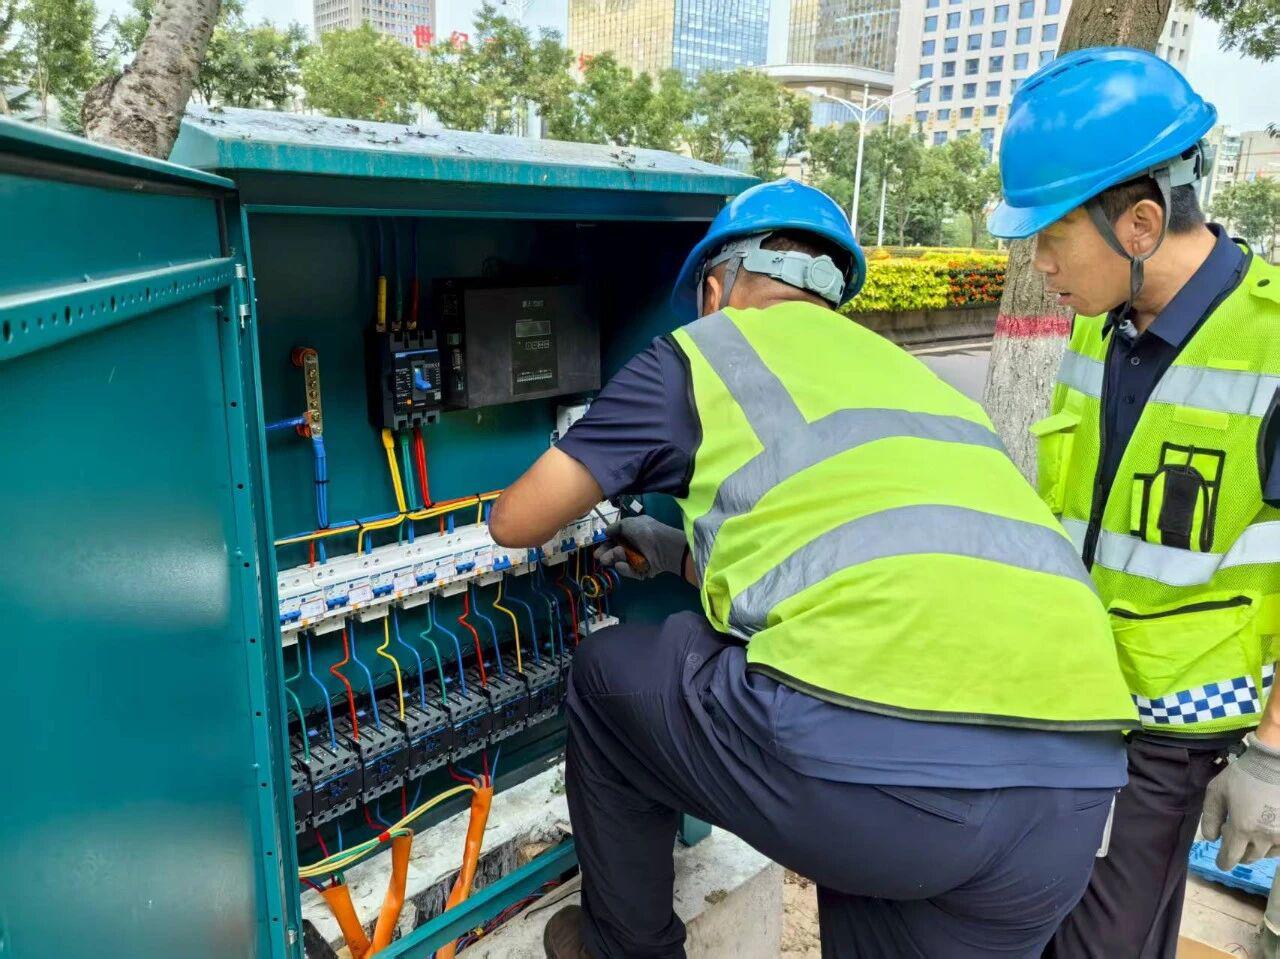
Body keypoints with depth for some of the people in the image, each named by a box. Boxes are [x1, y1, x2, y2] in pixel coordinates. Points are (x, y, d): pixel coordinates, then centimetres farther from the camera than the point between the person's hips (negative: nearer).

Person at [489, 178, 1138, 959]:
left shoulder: (702, 350, 15)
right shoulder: (908, 374, 32)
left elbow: (516, 522, 20)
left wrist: (574, 493, 45)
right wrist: (684, 556, 52)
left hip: (863, 746, -5)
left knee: (608, 677, 23)